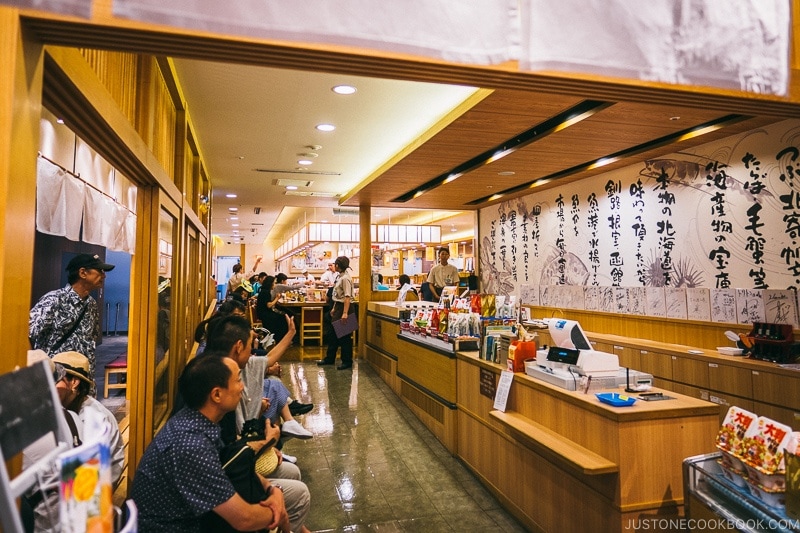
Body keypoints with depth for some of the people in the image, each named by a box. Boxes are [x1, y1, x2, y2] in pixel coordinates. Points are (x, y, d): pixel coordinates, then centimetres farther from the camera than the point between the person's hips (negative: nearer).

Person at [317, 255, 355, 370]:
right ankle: (329, 358, 27)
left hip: (343, 307, -10)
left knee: (345, 336, 0)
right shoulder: (340, 277, 11)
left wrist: (345, 313, -28)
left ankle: (347, 362, 10)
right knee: (334, 334, 16)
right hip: (338, 307, 10)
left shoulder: (346, 278, -18)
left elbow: (347, 297, -24)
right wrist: (334, 308, 20)